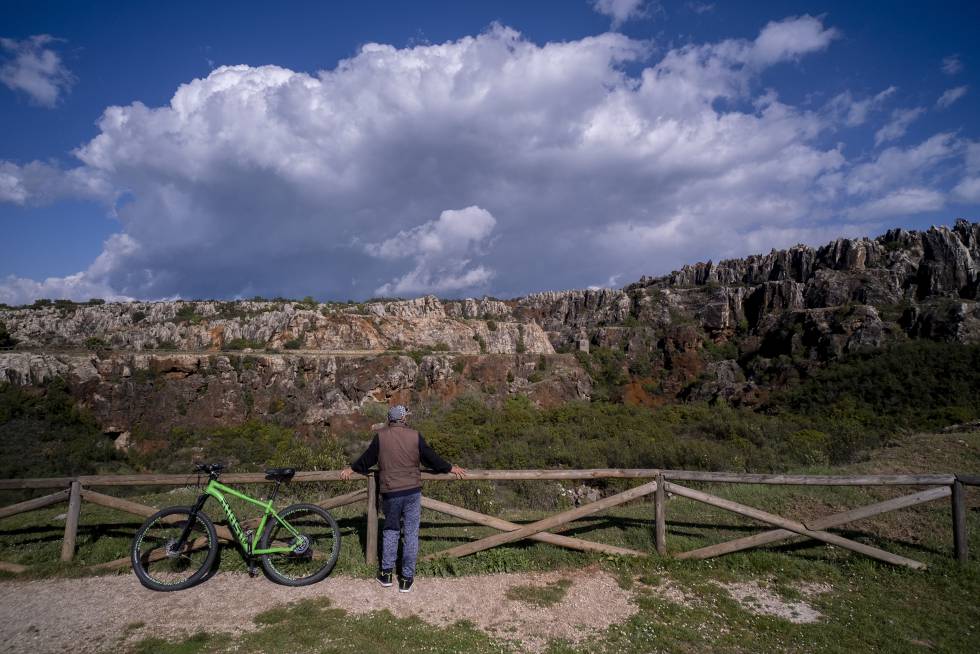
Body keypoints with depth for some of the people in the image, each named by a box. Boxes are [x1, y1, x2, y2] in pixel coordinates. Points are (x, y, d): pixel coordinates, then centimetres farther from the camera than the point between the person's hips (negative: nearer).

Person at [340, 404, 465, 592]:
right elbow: (430, 457, 5)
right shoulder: (415, 436, -3)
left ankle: (386, 573, 23)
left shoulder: (381, 436, -2)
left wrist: (352, 469, 26)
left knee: (390, 530, 19)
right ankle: (407, 578, 13)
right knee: (411, 533, 8)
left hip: (390, 492, 1)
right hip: (412, 491, -1)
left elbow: (368, 458, 8)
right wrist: (450, 468, 18)